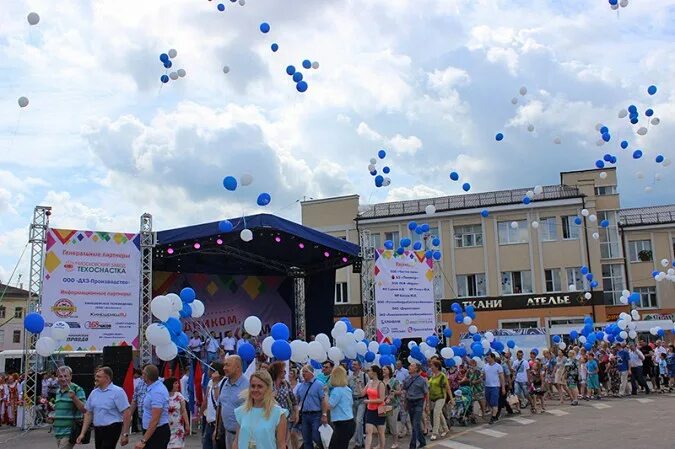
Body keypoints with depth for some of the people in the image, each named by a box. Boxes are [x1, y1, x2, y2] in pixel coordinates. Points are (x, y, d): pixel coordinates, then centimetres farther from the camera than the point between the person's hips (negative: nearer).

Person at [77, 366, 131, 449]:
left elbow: (127, 412, -14)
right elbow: (88, 414, 14)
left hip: (112, 429, -7)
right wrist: (82, 433, 7)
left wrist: (125, 434, -17)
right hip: (97, 429, 7)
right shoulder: (94, 393, 10)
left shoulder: (117, 392, -10)